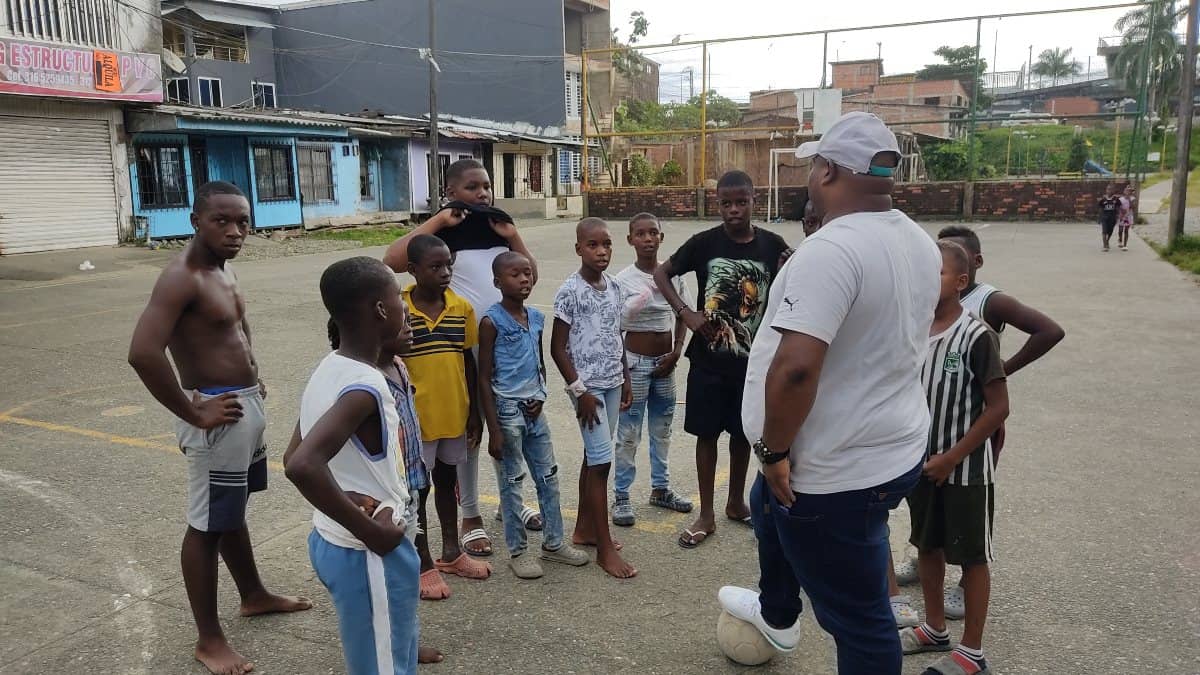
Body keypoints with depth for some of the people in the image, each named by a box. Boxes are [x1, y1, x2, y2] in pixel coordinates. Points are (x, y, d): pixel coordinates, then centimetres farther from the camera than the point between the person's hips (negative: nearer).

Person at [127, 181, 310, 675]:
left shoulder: (222, 268, 9)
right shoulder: (182, 276, -21)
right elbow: (143, 354, -32)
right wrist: (193, 413, -24)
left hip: (247, 403, 9)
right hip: (219, 413, -9)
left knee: (233, 511, 24)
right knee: (207, 524, 2)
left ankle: (254, 595, 41)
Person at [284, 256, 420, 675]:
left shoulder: (329, 370, 3)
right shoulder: (364, 386, -25)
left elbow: (294, 457, 11)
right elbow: (302, 466, -37)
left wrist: (347, 501, 2)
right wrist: (370, 531, -26)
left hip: (334, 542, 9)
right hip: (369, 556, -9)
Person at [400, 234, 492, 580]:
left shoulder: (461, 307, -2)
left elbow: (468, 362, 6)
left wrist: (474, 412, 7)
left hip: (454, 415, 4)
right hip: (416, 418, -4)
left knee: (447, 480, 19)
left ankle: (451, 552, 34)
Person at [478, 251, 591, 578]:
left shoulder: (536, 317, 6)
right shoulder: (492, 322, -12)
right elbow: (484, 378, -12)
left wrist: (540, 396, 0)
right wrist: (494, 430, -14)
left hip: (534, 409, 6)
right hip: (507, 409, -6)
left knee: (548, 476, 12)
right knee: (512, 482, 6)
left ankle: (553, 543, 27)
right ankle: (517, 551, 19)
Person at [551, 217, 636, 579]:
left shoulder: (614, 286, 6)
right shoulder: (570, 291, -13)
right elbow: (558, 348, -12)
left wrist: (626, 380, 14)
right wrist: (579, 390, -15)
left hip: (612, 384, 7)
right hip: (588, 386, -7)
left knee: (594, 457, 15)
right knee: (601, 461, -6)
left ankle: (585, 528, 28)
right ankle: (605, 548, 2)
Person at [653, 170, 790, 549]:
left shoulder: (772, 246, -5)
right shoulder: (705, 243, -7)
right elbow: (661, 274, 3)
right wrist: (686, 313, -9)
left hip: (751, 360, 1)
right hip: (709, 360, -1)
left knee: (743, 433, 15)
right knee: (707, 433, 8)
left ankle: (736, 502, 35)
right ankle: (706, 515, 20)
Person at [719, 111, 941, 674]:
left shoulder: (830, 250, -27)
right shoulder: (920, 243, 4)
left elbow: (795, 368, -34)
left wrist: (774, 450, -20)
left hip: (838, 471, -10)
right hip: (893, 447, 10)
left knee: (858, 617, 8)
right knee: (769, 506, 33)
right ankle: (775, 613, 54)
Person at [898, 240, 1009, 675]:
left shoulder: (976, 336, -18)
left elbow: (998, 407, -16)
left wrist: (952, 457, -16)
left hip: (965, 469, -6)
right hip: (921, 463, 6)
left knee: (971, 557, 8)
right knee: (927, 546, 18)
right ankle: (935, 629, 37)